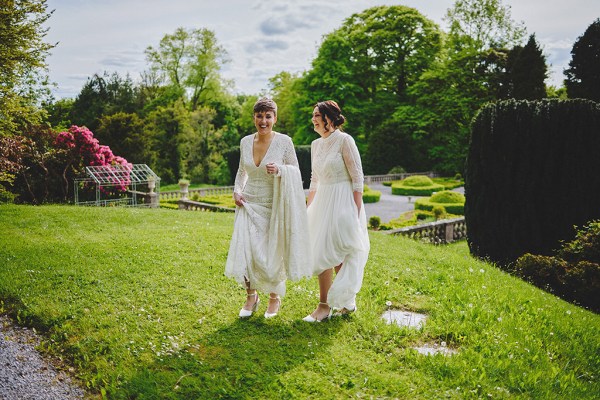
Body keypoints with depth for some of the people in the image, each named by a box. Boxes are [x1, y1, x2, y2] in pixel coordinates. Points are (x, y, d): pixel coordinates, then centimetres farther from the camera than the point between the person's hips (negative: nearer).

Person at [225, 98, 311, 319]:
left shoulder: (284, 141, -8)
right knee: (244, 250, -5)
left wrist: (279, 170, -22)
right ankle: (251, 296, 19)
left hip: (274, 206, -3)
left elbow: (296, 171, -2)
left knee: (272, 253, 5)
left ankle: (275, 297, 30)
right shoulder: (245, 142, 4)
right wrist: (236, 190, 3)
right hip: (249, 204, 3)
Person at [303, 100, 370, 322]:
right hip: (321, 203, 7)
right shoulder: (316, 144, 11)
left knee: (326, 253, -8)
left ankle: (325, 306, 4)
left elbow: (358, 179, -13)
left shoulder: (344, 140, -11)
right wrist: (308, 209, 18)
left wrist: (356, 213, -17)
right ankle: (347, 303, 24)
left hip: (342, 203, -7)